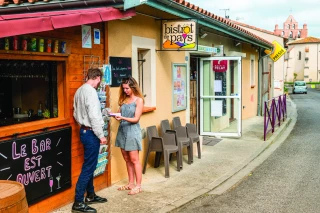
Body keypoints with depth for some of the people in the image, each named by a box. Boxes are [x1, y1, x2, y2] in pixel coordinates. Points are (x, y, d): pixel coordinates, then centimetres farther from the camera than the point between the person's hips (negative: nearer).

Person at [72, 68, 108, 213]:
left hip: (84, 130, 10)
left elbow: (76, 114, 16)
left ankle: (90, 195, 30)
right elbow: (94, 116, -24)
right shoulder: (91, 91, -19)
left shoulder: (80, 90, 10)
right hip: (91, 133, -10)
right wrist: (101, 135, -18)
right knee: (88, 167, -4)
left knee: (90, 165, 18)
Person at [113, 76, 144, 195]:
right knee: (127, 159, 10)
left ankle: (138, 186, 3)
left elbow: (136, 119, -12)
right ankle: (131, 183, 20)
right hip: (122, 130, 6)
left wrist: (123, 118, -26)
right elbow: (121, 115, 13)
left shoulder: (139, 100, -6)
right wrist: (115, 115, -9)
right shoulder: (124, 99, 12)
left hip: (132, 131, -6)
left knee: (134, 159, -3)